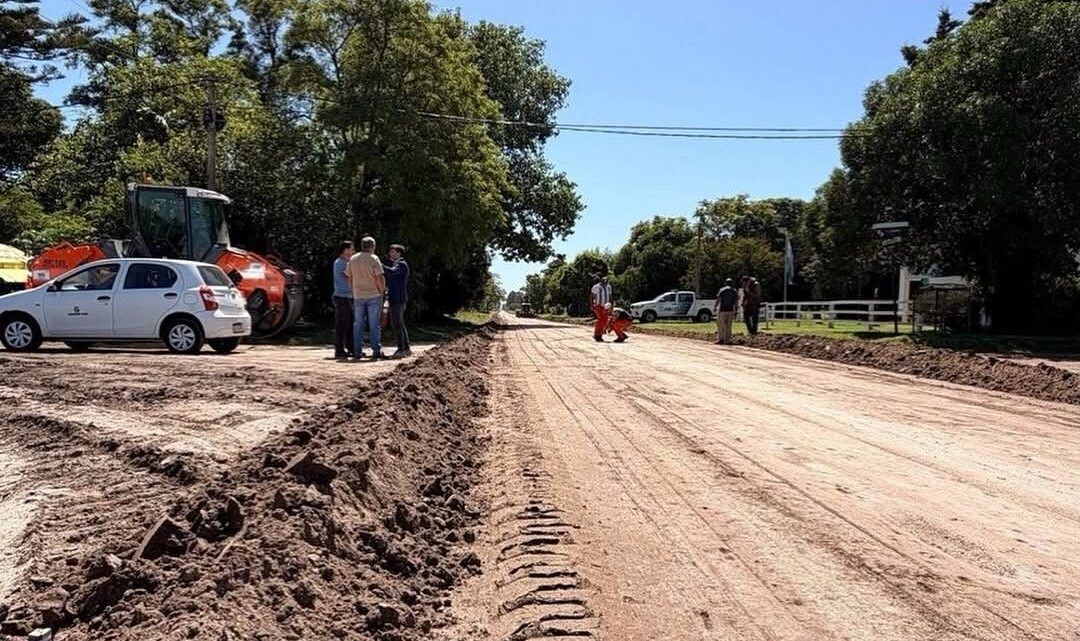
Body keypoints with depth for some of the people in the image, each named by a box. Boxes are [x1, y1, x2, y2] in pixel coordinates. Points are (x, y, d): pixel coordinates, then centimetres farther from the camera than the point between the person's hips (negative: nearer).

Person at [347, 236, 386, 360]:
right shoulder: (373, 259, -9)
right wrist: (382, 291, -1)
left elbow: (349, 279, 10)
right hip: (373, 295, -4)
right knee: (373, 325, 0)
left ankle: (357, 351, 10)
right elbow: (380, 278, -14)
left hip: (358, 296, 4)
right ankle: (376, 351, -2)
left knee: (358, 324, 9)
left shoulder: (352, 259, 6)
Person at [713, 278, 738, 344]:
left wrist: (714, 309, -3)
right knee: (728, 326, 8)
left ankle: (720, 339, -8)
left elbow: (717, 300, -7)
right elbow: (736, 302, 6)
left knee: (721, 325, 2)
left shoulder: (722, 290, -4)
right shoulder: (734, 291, 6)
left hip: (722, 310, -3)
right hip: (731, 310, 3)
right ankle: (727, 340, 7)